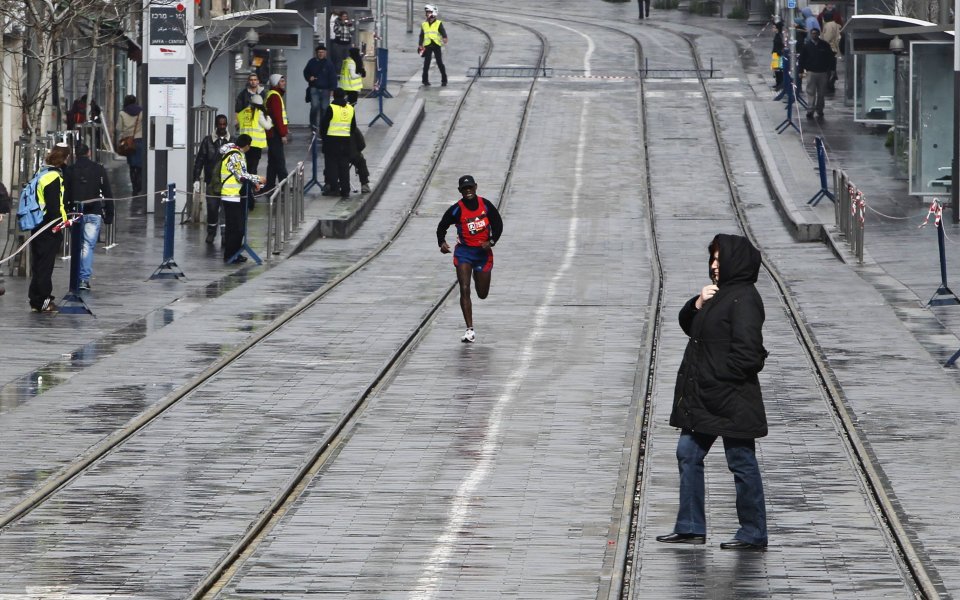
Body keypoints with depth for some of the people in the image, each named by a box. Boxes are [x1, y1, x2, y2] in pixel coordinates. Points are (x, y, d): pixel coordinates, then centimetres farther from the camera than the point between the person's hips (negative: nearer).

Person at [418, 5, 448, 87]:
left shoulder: (439, 23, 0)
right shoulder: (424, 24, 12)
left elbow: (443, 32, -10)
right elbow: (421, 36, 16)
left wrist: (444, 38, -31)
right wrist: (420, 45, 11)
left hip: (436, 45, -3)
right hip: (428, 46, 3)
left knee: (440, 63, -1)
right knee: (426, 63, 1)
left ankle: (444, 79, 8)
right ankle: (425, 80, 9)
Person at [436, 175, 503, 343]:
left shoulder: (485, 205, -4)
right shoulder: (456, 210, -10)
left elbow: (498, 224, 5)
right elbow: (442, 227, -2)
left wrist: (491, 242, -10)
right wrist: (442, 243, -21)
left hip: (483, 252, 2)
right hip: (464, 252, -2)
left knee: (482, 294, 12)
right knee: (464, 290, -16)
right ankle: (469, 330, -14)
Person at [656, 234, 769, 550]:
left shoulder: (744, 299, -15)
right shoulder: (720, 294, 14)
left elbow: (746, 352, -21)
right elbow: (688, 325, 19)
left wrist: (717, 378, -17)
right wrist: (697, 304, 0)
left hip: (731, 401, -10)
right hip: (702, 398, 10)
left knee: (741, 463, -2)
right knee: (688, 454, 11)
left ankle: (753, 533, 6)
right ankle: (690, 527, 17)